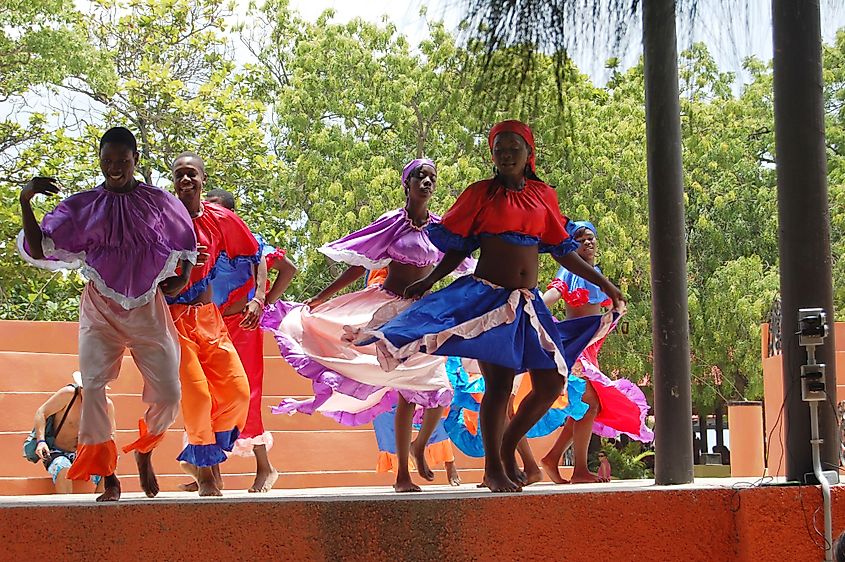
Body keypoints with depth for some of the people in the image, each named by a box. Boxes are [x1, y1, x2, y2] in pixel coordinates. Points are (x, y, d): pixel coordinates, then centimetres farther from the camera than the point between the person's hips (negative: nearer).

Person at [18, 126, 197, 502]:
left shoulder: (159, 202, 3)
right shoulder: (82, 207, 2)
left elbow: (186, 247, 15)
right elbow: (39, 250, -1)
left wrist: (182, 278, -5)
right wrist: (25, 201, -12)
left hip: (148, 306, 1)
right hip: (100, 308, 0)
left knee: (168, 393, -2)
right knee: (93, 388, -16)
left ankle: (144, 451, 29)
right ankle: (108, 478, -7)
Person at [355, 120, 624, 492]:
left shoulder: (543, 196, 12)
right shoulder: (481, 194, 2)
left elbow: (562, 251, 16)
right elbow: (458, 249, 4)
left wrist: (602, 283, 16)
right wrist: (428, 282, -6)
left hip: (527, 302, 5)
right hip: (488, 297, -5)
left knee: (552, 382, 1)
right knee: (499, 382, -10)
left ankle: (507, 448, 21)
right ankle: (493, 468, 3)